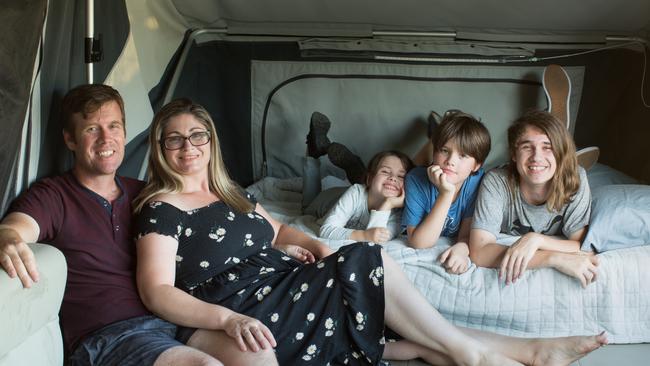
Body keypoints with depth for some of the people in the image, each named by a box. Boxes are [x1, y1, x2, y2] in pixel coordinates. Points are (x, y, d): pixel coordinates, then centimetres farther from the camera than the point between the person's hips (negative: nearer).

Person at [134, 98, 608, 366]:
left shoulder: (229, 193, 18)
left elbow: (275, 230, 29)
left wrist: (314, 246, 6)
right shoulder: (162, 208, -7)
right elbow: (158, 291, -16)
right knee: (366, 262, -19)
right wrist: (228, 318, -31)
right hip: (248, 315, -8)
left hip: (283, 288, 8)